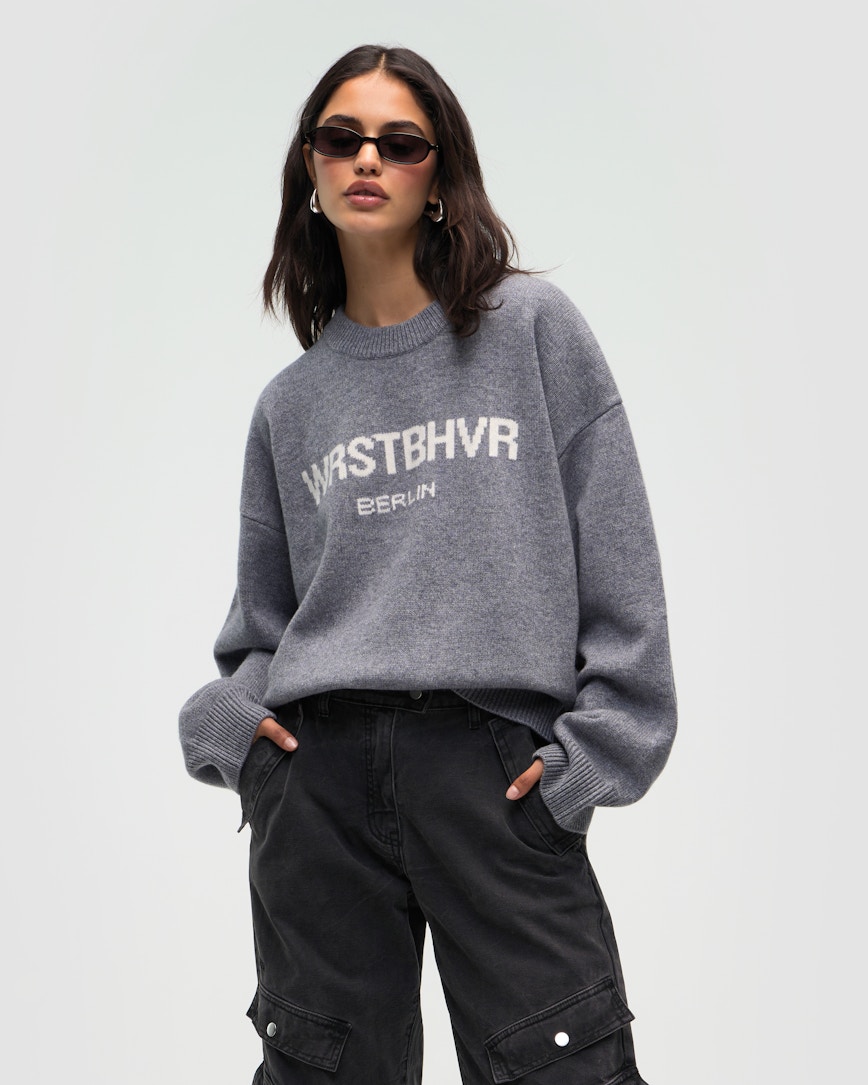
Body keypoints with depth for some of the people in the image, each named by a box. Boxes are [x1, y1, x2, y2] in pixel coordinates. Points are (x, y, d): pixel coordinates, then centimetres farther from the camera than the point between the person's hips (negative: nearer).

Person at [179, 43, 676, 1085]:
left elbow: (616, 558, 0)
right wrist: (224, 713, 1)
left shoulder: (533, 327, 4)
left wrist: (594, 749, -6)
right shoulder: (291, 402, 14)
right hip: (316, 776, 3)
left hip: (500, 765, -3)